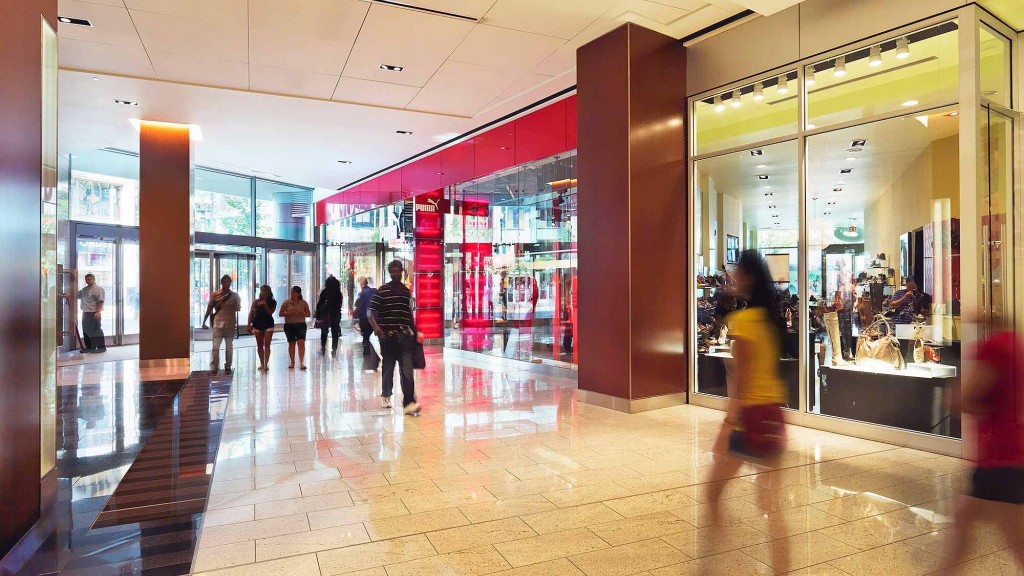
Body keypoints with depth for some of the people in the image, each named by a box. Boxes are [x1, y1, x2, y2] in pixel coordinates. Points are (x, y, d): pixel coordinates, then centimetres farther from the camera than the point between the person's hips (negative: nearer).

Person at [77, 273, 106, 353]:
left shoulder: (98, 288, -7)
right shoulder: (84, 289, 17)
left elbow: (100, 301, -15)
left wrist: (98, 312, -24)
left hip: (94, 313, -8)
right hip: (85, 313, 8)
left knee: (96, 330, -7)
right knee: (86, 331, 11)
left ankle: (101, 347, -4)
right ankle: (90, 347, 19)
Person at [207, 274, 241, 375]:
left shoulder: (234, 295, 5)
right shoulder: (215, 294, 4)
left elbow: (238, 308, 5)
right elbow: (209, 308, 7)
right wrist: (204, 321, 5)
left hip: (230, 323, 1)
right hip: (218, 323, -1)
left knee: (229, 347, 7)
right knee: (215, 346, -7)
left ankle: (228, 367, 15)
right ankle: (214, 368, -3)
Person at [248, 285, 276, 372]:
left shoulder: (272, 302, 0)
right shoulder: (256, 302, 3)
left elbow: (270, 312, -10)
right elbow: (251, 313, 4)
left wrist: (265, 304, -20)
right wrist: (249, 325, 0)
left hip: (268, 324, -2)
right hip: (257, 324, 2)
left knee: (267, 345, -8)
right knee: (259, 345, 9)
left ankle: (266, 364, -11)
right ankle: (262, 364, 19)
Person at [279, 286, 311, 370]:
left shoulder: (303, 303, 2)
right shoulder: (287, 302, 1)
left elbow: (308, 314, 6)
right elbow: (280, 314, -1)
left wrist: (301, 313, -13)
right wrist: (289, 313, -16)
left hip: (300, 324, -1)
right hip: (289, 325, 1)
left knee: (301, 343, -14)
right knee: (291, 344, 10)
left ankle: (301, 363, -13)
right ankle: (292, 362, 24)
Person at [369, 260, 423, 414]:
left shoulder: (406, 291, 11)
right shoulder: (382, 291, -1)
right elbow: (372, 312, -4)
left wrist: (415, 332, 19)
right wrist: (375, 326, -22)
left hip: (404, 335, 2)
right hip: (387, 335, -2)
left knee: (407, 369, -7)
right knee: (388, 367, 11)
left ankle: (409, 402, -9)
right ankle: (385, 396, 32)